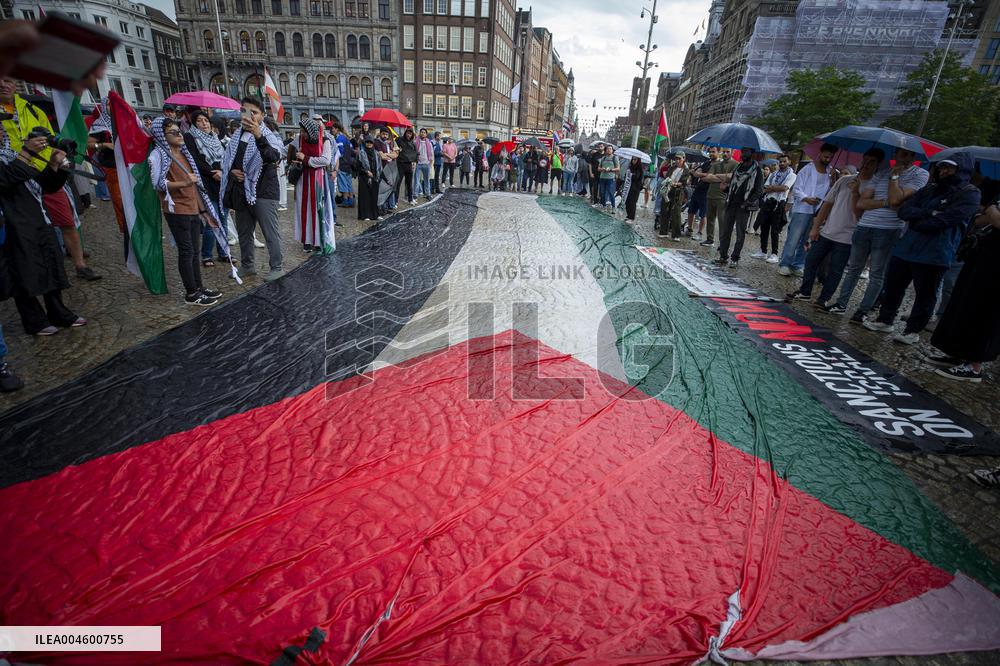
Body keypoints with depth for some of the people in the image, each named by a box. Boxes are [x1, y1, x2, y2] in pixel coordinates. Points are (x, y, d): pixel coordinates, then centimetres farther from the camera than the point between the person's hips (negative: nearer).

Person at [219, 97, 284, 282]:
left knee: (270, 232, -4)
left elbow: (273, 157, -32)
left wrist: (258, 135, -47)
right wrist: (232, 171, -1)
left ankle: (277, 268, 7)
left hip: (263, 192, -7)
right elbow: (226, 160, 22)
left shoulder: (268, 136, -9)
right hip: (242, 192, 8)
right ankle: (247, 265, 31)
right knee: (243, 231, 16)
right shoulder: (237, 136, 12)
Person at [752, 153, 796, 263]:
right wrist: (777, 188, -10)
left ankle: (774, 254, 1)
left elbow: (784, 188, -15)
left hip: (778, 204, -5)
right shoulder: (773, 174, 16)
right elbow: (765, 189, 6)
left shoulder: (791, 175, 0)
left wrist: (771, 187, -6)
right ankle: (763, 251, 17)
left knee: (775, 230, -4)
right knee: (764, 228, 8)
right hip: (767, 202, 5)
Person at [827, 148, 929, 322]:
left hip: (887, 231, -4)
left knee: (876, 275, 2)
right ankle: (841, 304, 18)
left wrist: (894, 176, -5)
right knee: (854, 269, 10)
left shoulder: (920, 175, 0)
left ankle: (862, 311, 8)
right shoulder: (882, 173, 11)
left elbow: (896, 199, -16)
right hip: (864, 227, 4)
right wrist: (886, 203, -12)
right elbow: (861, 203, 2)